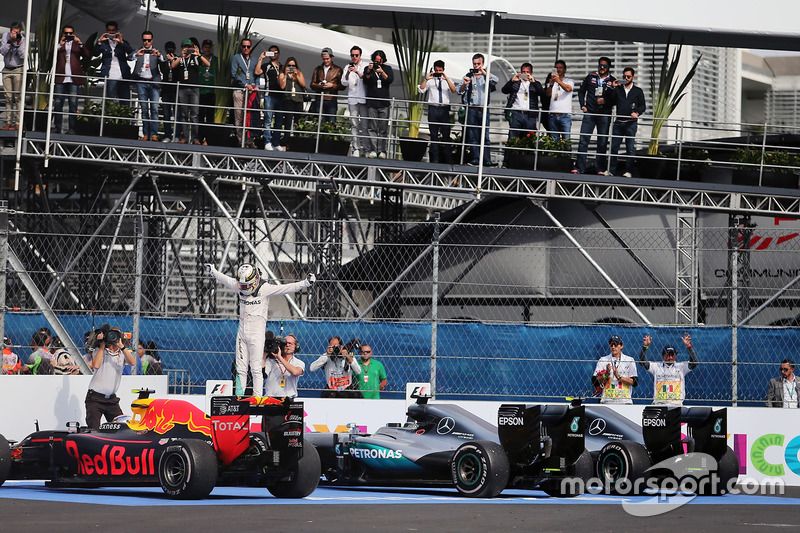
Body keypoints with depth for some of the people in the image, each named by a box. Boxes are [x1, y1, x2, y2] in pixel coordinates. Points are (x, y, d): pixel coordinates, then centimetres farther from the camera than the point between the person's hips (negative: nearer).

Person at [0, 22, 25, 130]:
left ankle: (17, 122, -11)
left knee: (18, 97, -9)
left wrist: (18, 43, -26)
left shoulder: (23, 39, -8)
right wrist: (9, 41, -19)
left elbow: (23, 55, -16)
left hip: (18, 69, -3)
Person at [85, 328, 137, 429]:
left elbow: (132, 362, -13)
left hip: (111, 398, 3)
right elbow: (96, 365, -17)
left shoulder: (122, 353, 6)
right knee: (93, 429, -7)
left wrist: (121, 346, -22)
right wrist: (102, 345, -11)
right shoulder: (100, 351, 1)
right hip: (95, 398, -3)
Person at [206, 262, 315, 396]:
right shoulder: (239, 286, 3)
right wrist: (212, 271, 36)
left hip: (256, 334, -5)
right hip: (242, 333, 5)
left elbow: (287, 289, -18)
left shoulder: (265, 289, -11)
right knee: (240, 369, 7)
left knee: (256, 369, -5)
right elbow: (224, 279, 22)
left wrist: (306, 283, -29)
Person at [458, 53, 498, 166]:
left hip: (483, 109, -1)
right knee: (472, 136, 0)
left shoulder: (487, 76, 9)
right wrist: (464, 84, -16)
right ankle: (475, 159, 2)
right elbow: (459, 91, 4)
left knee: (485, 136, -3)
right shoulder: (468, 76, 9)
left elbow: (495, 80, -12)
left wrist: (483, 73, -19)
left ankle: (487, 160, -4)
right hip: (471, 109, 1)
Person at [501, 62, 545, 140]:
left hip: (530, 115, 0)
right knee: (513, 139, -6)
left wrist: (533, 82, -16)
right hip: (516, 113, 0)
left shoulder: (535, 83, 15)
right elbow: (504, 90, 2)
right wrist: (512, 80, -14)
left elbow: (542, 93, -3)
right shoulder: (515, 82, 15)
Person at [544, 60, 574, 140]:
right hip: (552, 114, 2)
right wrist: (551, 84, -17)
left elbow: (568, 88, -13)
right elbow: (547, 94, 2)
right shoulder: (551, 81, 17)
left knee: (566, 139, -9)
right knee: (553, 139, 0)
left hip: (565, 114, -2)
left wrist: (559, 81, -31)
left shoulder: (569, 81, 10)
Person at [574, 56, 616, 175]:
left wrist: (605, 101, -11)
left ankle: (601, 169, 9)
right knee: (583, 140, -5)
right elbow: (581, 91, 13)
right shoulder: (590, 77, 7)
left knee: (602, 142, 3)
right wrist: (582, 105, 4)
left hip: (604, 115, 0)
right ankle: (579, 168, -4)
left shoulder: (612, 81, 4)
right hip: (589, 113, 1)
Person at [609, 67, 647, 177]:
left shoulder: (638, 91, 9)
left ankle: (628, 171, -1)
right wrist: (614, 89, -4)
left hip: (631, 123, -2)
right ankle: (612, 170, 4)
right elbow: (612, 102, 3)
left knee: (630, 148, -4)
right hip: (618, 122, 2)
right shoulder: (618, 89, 13)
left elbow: (643, 106, 7)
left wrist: (637, 113, -13)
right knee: (614, 147, -1)